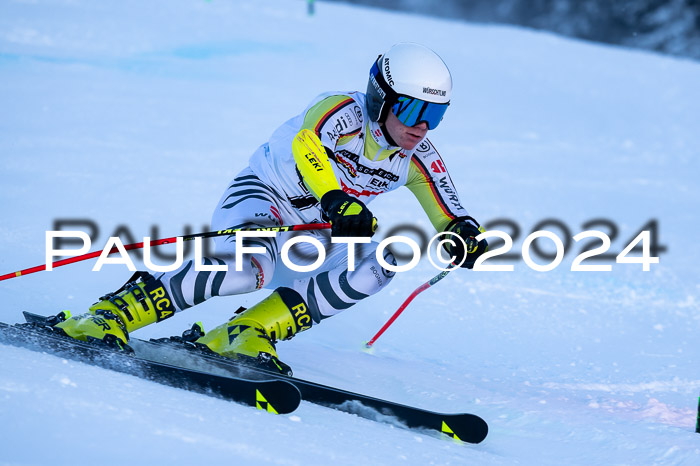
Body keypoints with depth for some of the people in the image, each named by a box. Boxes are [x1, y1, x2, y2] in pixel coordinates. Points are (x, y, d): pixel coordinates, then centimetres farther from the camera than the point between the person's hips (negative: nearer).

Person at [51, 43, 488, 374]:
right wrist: (335, 199, -58)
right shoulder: (343, 111, -20)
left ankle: (244, 334, -25)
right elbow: (306, 144, -42)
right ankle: (107, 315, -33)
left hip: (310, 241, 7)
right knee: (247, 266, -38)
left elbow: (450, 216, -1)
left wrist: (466, 234, -26)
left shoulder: (417, 156, -2)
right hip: (262, 195, -7)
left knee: (380, 265, -22)